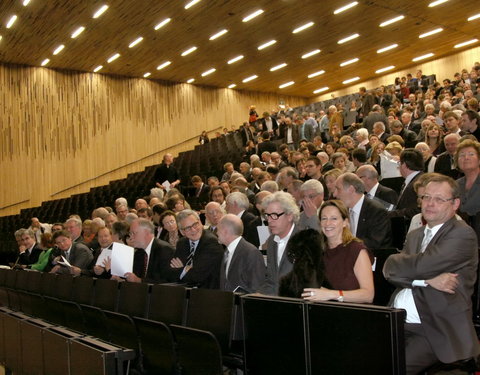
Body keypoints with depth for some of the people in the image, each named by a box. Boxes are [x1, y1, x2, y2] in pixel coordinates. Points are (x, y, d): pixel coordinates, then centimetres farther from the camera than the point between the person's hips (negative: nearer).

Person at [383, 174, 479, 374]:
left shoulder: (463, 235, -5)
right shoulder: (414, 235, 18)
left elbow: (419, 266, -18)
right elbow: (390, 272, 3)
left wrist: (394, 261, 2)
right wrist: (427, 279, -13)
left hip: (436, 329, -5)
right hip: (397, 322, 6)